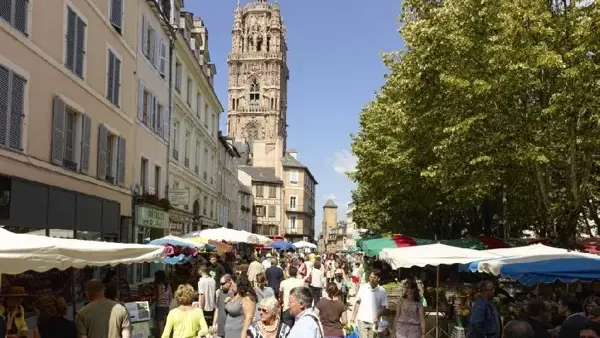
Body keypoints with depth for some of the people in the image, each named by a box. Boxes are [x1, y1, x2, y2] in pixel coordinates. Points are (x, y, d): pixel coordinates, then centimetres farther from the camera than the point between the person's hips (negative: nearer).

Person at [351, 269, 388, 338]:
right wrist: (353, 317, 2)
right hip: (362, 320, -1)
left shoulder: (382, 291, -3)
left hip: (374, 322, 1)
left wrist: (377, 317, -16)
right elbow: (358, 303, 6)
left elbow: (383, 307, 0)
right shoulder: (362, 288, -1)